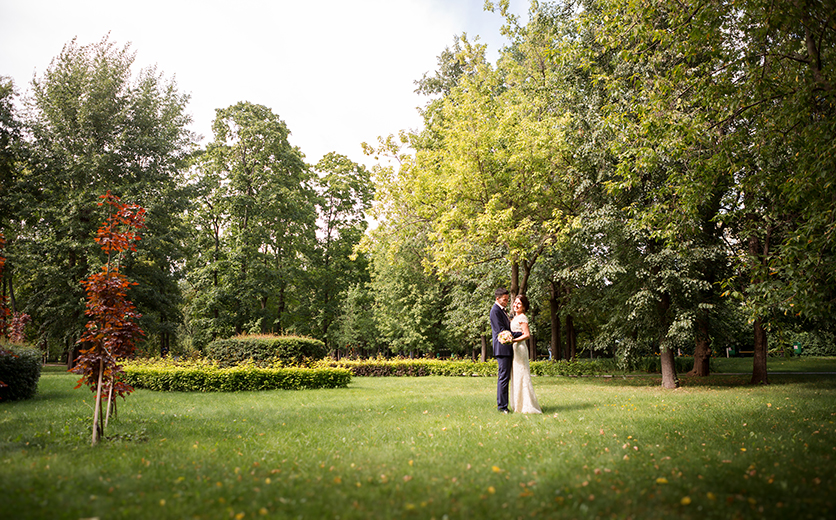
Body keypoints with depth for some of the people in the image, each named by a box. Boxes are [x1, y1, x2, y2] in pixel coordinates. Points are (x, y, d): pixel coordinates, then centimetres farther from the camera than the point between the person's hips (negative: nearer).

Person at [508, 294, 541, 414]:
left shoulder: (522, 318, -11)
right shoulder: (515, 317, 16)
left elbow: (527, 335, -17)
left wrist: (513, 340, -22)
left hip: (520, 347, -10)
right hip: (515, 348, 10)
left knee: (521, 376, -7)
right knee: (516, 376, 11)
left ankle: (526, 406, -2)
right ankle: (519, 405, 16)